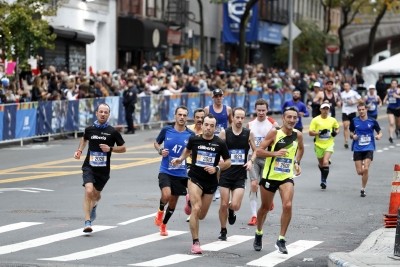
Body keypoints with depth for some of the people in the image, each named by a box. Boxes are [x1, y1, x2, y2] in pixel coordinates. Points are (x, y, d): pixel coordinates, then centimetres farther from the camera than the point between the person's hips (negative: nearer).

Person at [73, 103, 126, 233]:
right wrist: (79, 150, 8)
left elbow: (123, 148, 2)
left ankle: (93, 206, 55)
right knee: (89, 191, -21)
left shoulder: (113, 132, -5)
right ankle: (87, 222, -19)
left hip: (103, 169, 1)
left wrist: (110, 148, -14)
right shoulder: (89, 129, 0)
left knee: (96, 194, 17)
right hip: (89, 167, -1)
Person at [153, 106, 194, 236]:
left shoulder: (191, 135, -3)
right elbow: (156, 143, 12)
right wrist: (160, 151, -8)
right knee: (166, 195, -25)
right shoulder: (166, 130, -4)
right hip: (165, 171, -2)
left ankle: (163, 224, 36)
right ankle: (160, 211, 9)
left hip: (181, 173, 2)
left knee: (173, 201, 12)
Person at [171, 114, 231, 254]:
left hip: (211, 182, 2)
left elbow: (228, 162, 2)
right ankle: (195, 243, -11)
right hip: (195, 178, -2)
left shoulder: (220, 143, -7)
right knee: (196, 209, -21)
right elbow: (188, 149, 18)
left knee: (201, 215, 12)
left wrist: (217, 168, -15)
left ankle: (191, 203, 47)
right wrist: (181, 159, 1)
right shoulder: (194, 139, -5)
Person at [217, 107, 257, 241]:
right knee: (223, 204, 0)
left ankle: (231, 211, 27)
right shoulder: (224, 133, -3)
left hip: (240, 175, 0)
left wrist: (251, 161, -6)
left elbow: (256, 151, 11)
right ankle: (223, 231, 19)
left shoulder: (249, 134, 0)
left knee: (235, 206, -11)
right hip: (226, 173, 0)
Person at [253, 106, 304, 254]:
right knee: (265, 207, 14)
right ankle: (258, 234, 41)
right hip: (270, 175, -2)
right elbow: (259, 151, -14)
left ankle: (281, 240, -7)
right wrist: (275, 153, -26)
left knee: (287, 205, -18)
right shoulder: (274, 132, -14)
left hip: (287, 177, 2)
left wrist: (297, 163, 10)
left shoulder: (298, 135, -1)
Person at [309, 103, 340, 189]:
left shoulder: (333, 120, 1)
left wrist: (335, 132, -4)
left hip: (329, 144, -1)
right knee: (321, 164, 14)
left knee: (325, 162, -19)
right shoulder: (315, 120, -5)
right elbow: (310, 133, -7)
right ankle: (323, 177, 43)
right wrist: (319, 133, -23)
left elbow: (337, 128, 19)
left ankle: (324, 181, -13)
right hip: (319, 144, 1)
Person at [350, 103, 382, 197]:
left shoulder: (372, 121, -2)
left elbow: (380, 132, 7)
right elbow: (351, 133, 13)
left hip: (369, 149, -2)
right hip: (357, 149, 2)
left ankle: (363, 189, 0)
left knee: (365, 169, -15)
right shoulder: (354, 121, 2)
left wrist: (379, 136, -15)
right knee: (359, 171, -1)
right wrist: (353, 136, -10)